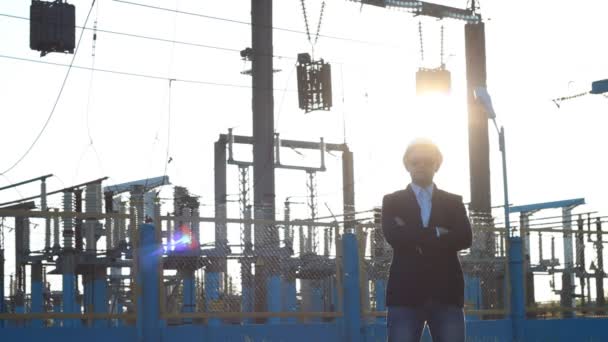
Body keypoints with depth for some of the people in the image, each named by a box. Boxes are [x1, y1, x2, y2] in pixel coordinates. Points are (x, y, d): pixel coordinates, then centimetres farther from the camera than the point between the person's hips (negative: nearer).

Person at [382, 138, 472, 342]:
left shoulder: (453, 202, 14)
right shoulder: (393, 201, 10)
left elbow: (465, 238, -4)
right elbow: (392, 235, -9)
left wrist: (417, 239, -9)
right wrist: (436, 234, -7)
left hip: (446, 293, 1)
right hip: (406, 293, -1)